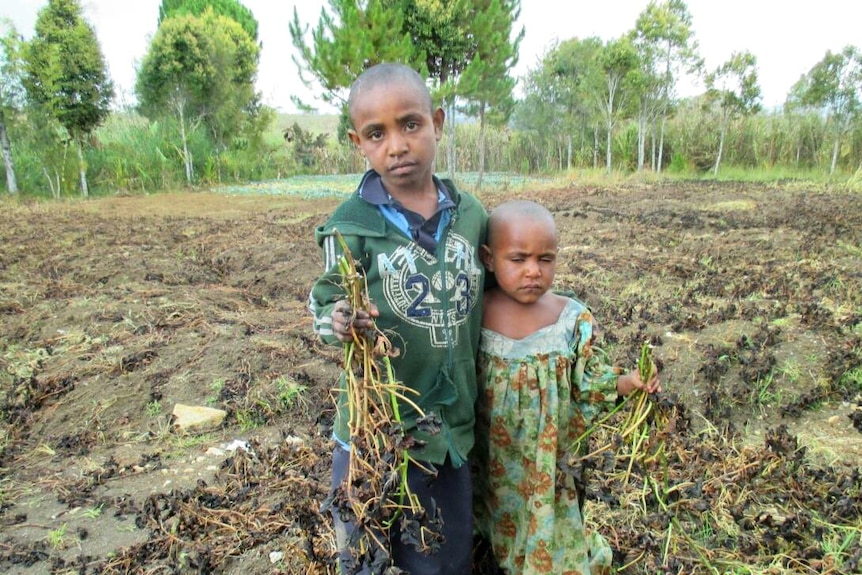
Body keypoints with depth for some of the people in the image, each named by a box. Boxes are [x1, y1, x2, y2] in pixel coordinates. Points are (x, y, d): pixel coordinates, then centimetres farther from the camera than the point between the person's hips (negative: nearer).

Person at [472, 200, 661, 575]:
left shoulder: (573, 318, -13)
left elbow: (588, 380, -3)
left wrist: (627, 382, -19)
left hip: (548, 462, 0)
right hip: (493, 459, 0)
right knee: (502, 533, 23)